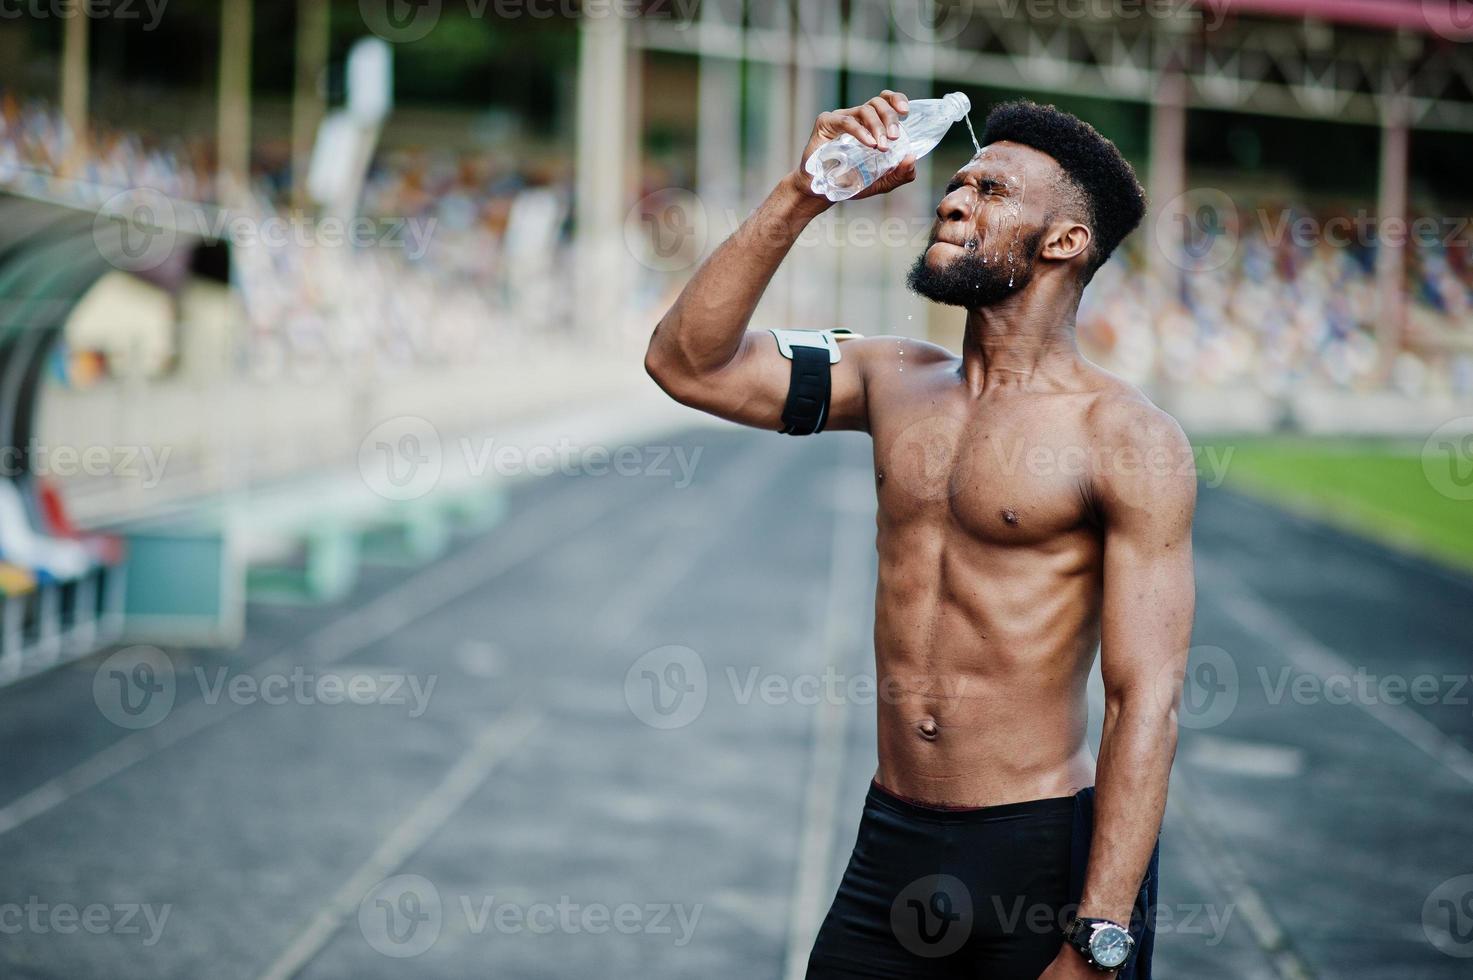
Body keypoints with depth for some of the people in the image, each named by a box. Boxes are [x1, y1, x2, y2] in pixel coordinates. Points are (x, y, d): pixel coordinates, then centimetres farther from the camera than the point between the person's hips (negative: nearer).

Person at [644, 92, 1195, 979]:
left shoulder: (1127, 440, -9)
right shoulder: (896, 381, 9)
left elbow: (1147, 703, -14)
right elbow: (688, 362, 6)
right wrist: (803, 196, -2)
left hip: (1045, 849, -5)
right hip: (891, 843, 5)